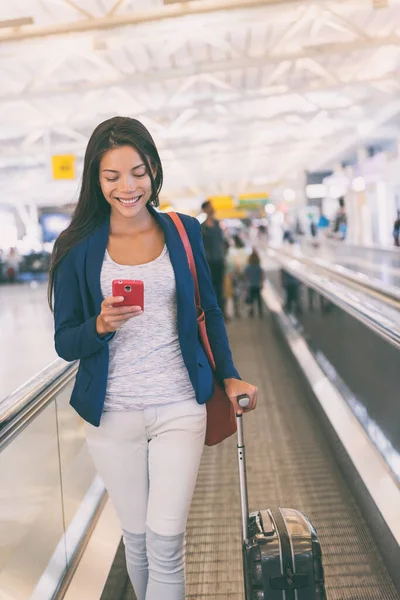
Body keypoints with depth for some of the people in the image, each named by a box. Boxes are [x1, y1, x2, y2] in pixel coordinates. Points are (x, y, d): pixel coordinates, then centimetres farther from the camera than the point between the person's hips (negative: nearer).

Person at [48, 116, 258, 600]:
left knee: (166, 540, -3)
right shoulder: (78, 248, -3)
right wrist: (101, 325, -21)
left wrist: (229, 377, 6)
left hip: (179, 407, 0)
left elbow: (209, 312, 11)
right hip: (113, 414, 0)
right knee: (136, 537, 14)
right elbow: (64, 343, -1)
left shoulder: (184, 232, 1)